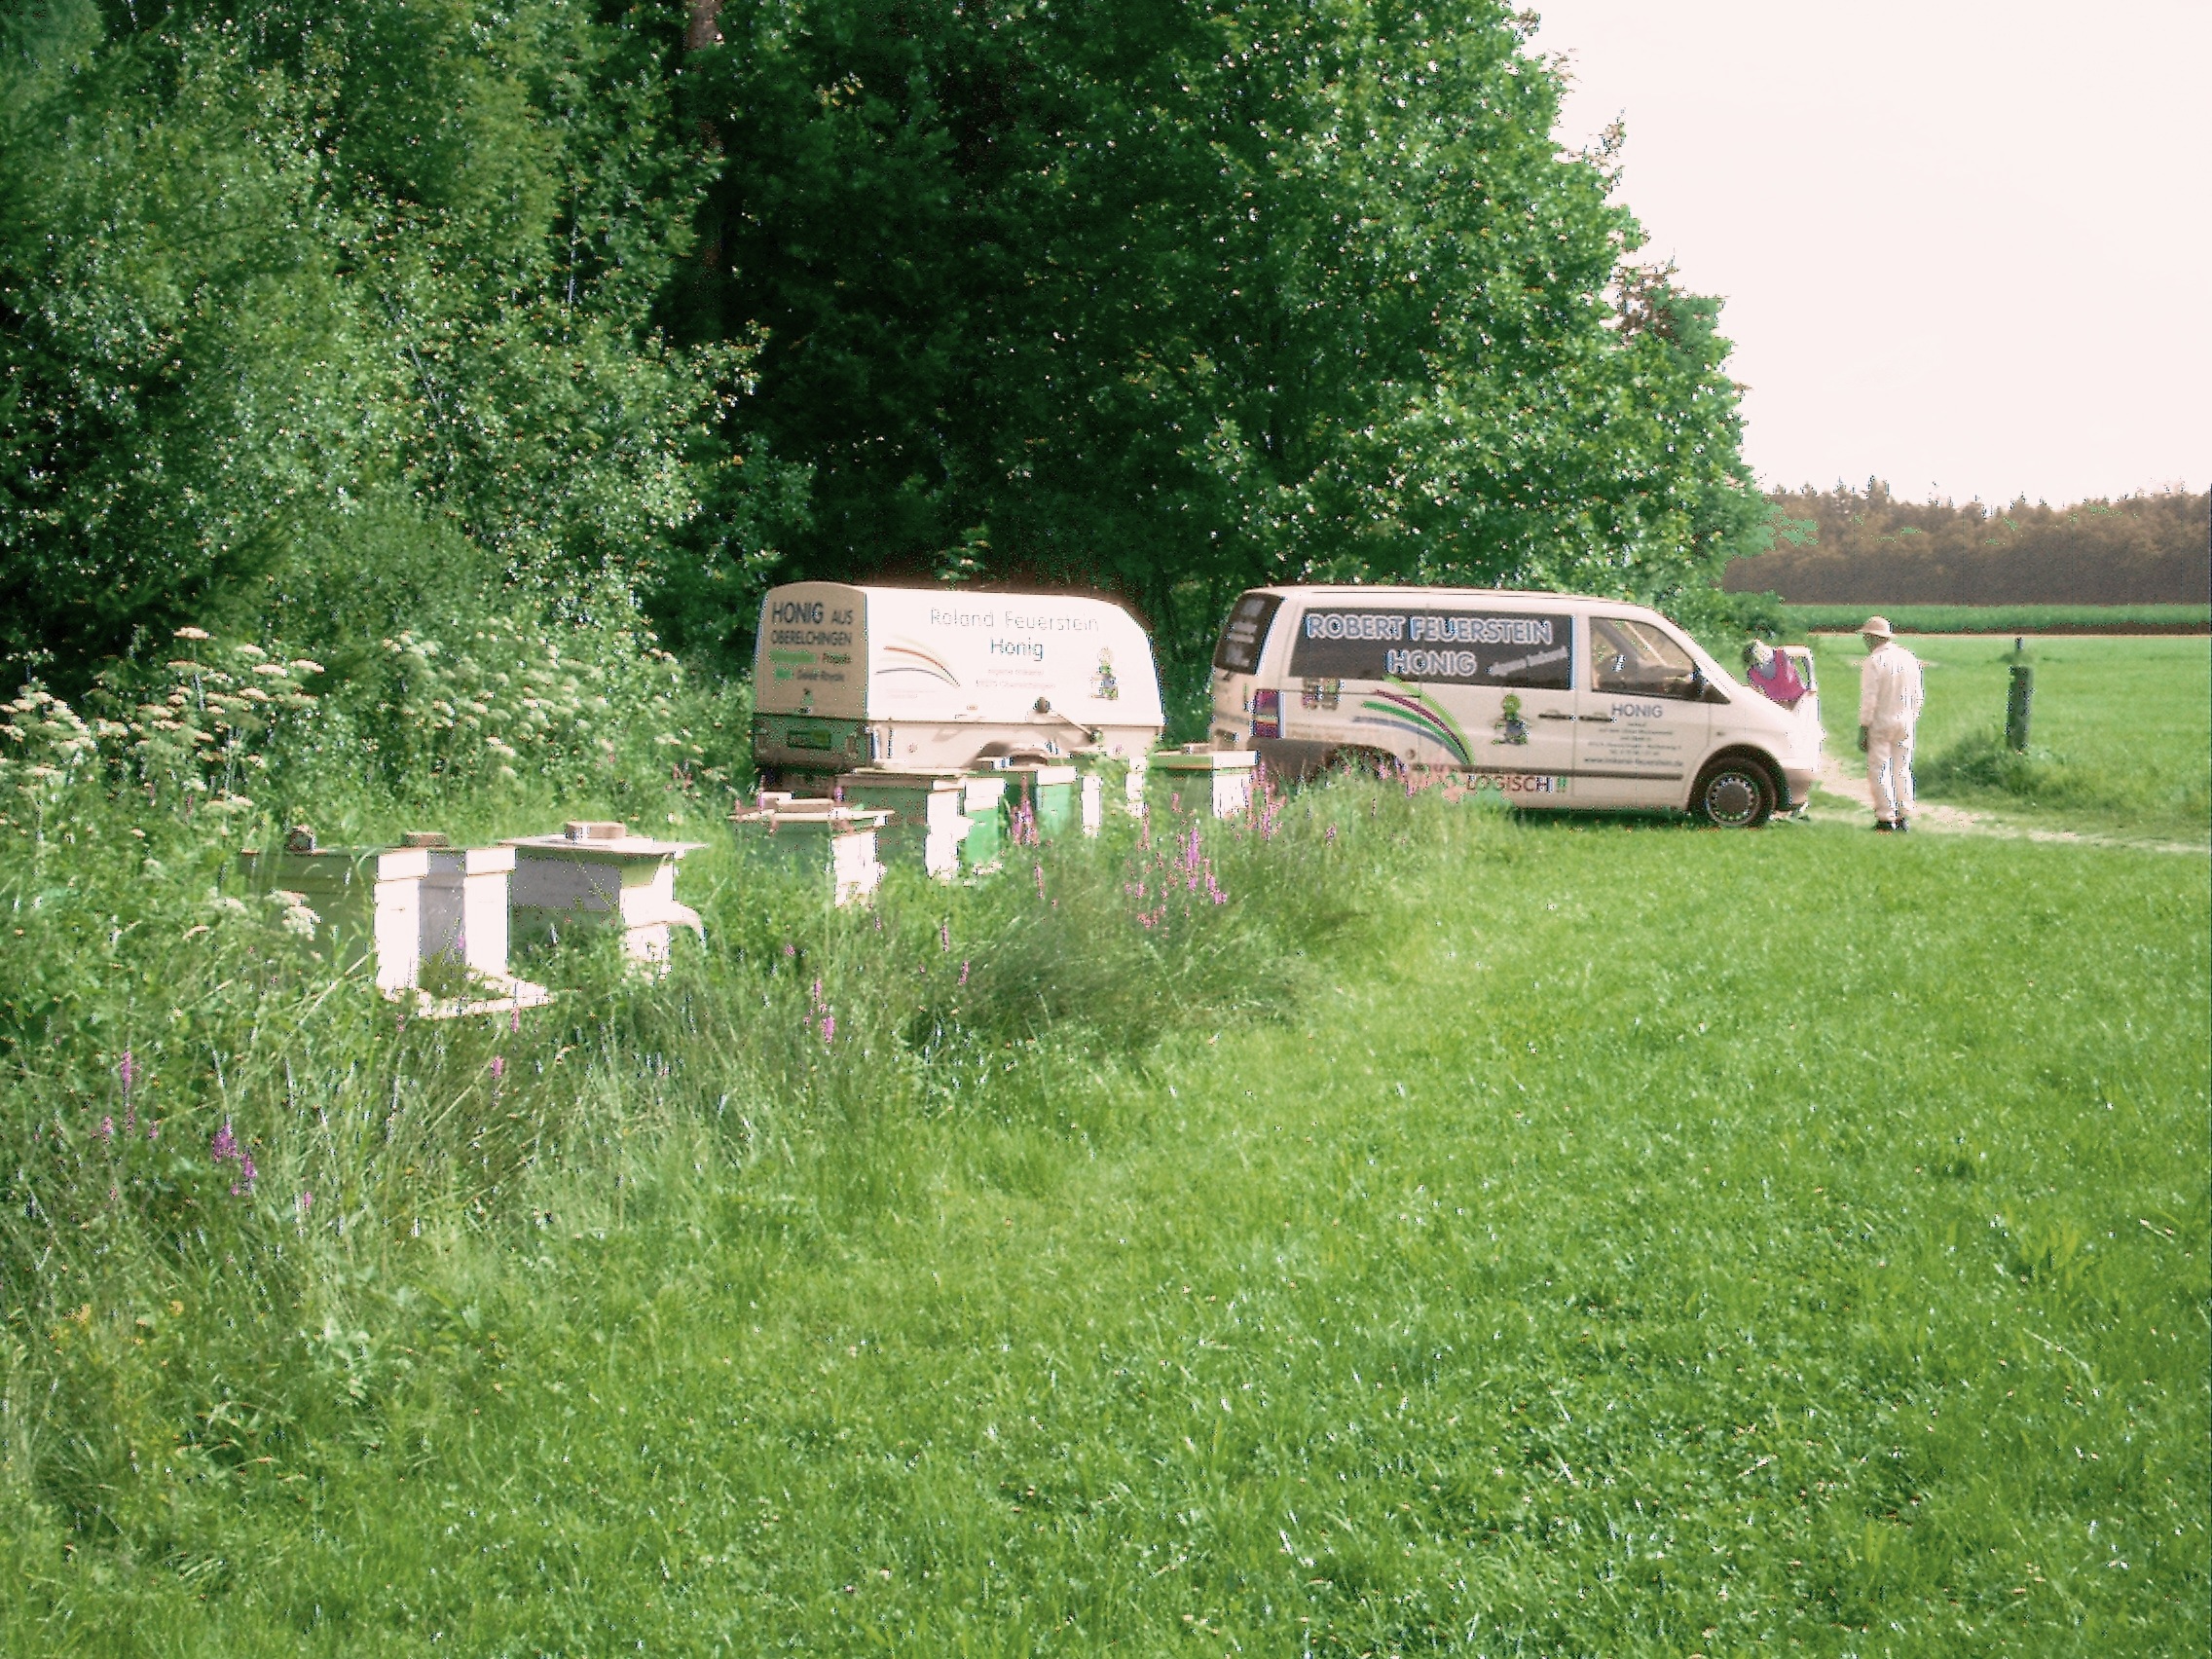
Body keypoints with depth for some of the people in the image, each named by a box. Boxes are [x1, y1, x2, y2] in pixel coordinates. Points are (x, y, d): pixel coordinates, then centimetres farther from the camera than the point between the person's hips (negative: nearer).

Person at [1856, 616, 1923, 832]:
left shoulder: (1875, 661, -12)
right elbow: (1917, 697, 13)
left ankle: (1886, 817, -7)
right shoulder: (1909, 659, 9)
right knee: (1903, 770, 12)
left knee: (1878, 770, -2)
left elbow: (1869, 699, -14)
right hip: (1905, 722, 6)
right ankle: (1904, 816, 11)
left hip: (1880, 722, -6)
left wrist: (1863, 729, -11)